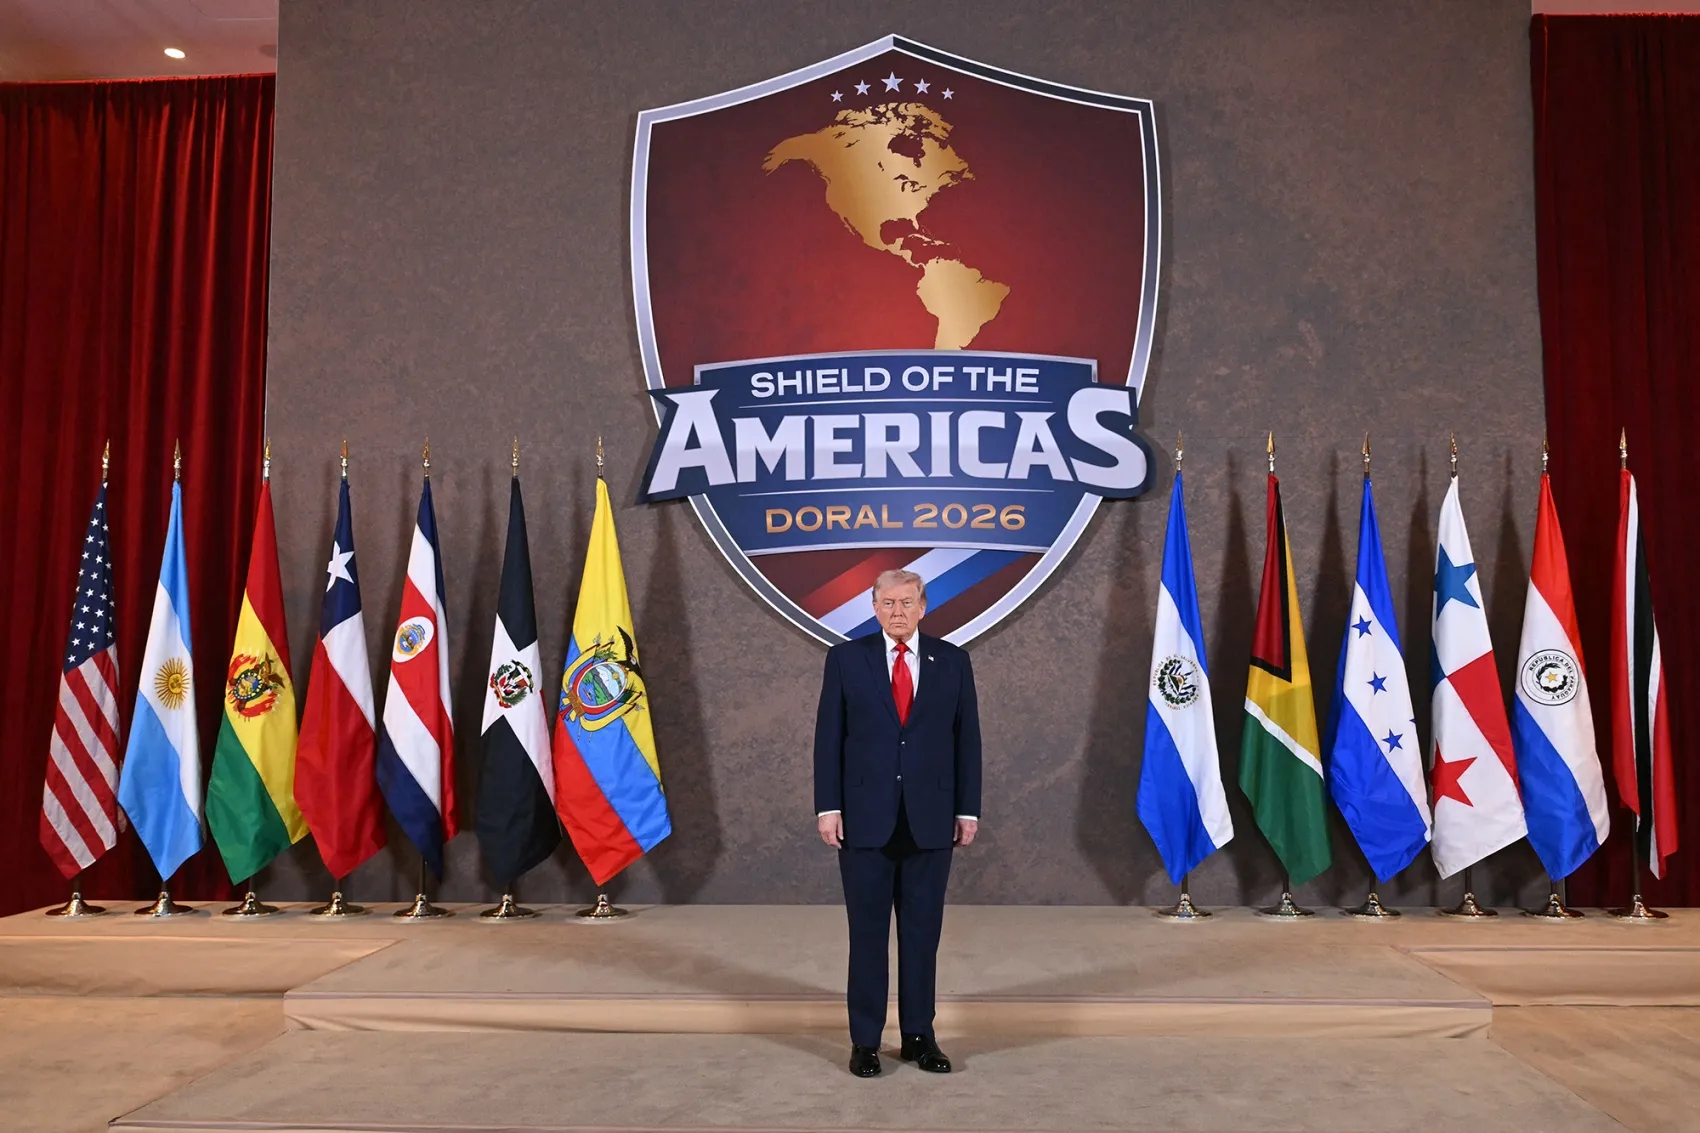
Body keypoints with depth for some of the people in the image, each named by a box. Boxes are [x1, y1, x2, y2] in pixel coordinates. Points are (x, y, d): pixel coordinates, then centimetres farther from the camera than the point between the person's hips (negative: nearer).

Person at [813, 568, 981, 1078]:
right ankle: (865, 1040, 17)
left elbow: (967, 738, 5)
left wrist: (968, 809, 2)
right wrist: (828, 807, -6)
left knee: (923, 931, 9)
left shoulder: (952, 661, 4)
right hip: (866, 817, -1)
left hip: (930, 819, 1)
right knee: (867, 932, 6)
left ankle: (919, 1036, 22)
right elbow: (829, 737, -1)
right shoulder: (846, 658, 1)